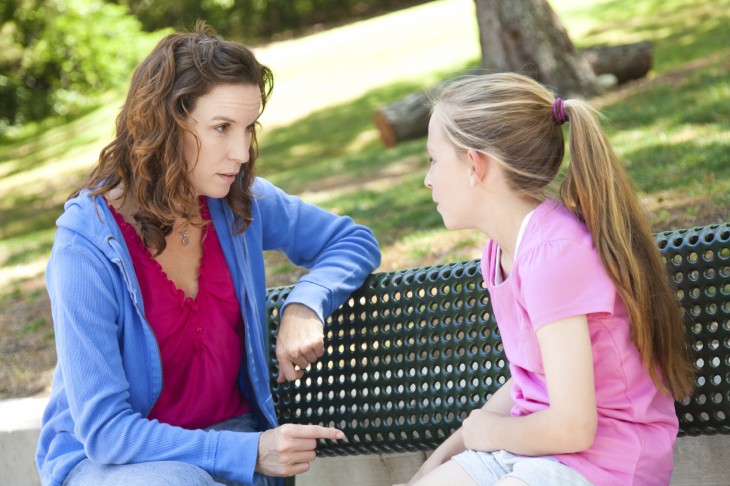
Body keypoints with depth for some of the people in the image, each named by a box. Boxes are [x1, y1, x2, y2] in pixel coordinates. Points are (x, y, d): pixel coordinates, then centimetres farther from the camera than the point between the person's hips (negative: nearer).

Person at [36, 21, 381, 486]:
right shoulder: (85, 249, -20)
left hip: (231, 427, 4)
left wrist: (305, 304, -10)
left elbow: (355, 241, 13)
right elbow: (103, 429, -21)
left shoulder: (242, 202, -4)